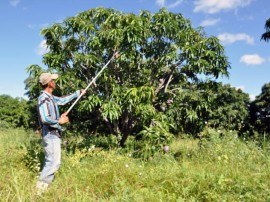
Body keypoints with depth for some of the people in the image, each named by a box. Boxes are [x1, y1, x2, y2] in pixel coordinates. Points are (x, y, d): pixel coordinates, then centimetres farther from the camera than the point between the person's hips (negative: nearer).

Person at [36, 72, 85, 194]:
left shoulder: (50, 97, 12)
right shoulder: (43, 98, -17)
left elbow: (63, 100, 28)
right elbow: (45, 119, -26)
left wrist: (78, 93, 32)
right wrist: (60, 121, -13)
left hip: (54, 134, 10)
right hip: (50, 135, -10)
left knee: (50, 162, 14)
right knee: (53, 162, -8)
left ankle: (43, 187, 22)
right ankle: (40, 188, -1)